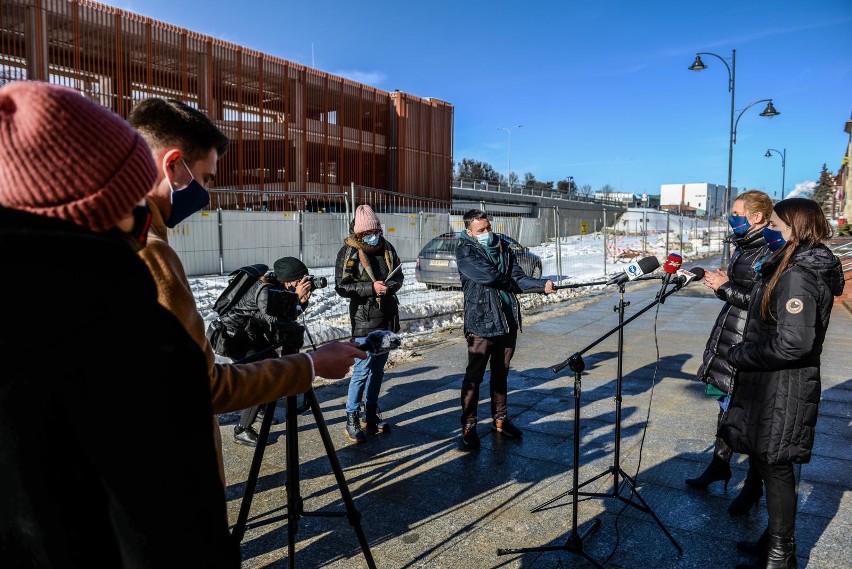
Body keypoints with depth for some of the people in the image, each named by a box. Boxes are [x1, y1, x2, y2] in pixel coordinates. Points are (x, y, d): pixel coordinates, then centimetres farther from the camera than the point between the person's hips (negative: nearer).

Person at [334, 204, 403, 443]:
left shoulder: (387, 248, 6)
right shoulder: (348, 252, -9)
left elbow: (398, 276, 12)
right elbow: (341, 286, -13)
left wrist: (390, 286, -11)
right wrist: (371, 288, -23)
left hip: (387, 318, 6)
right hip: (365, 320, -6)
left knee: (378, 367, 13)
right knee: (362, 369, -6)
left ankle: (370, 413, 27)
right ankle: (352, 418, 7)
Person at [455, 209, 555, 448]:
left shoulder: (503, 248, 9)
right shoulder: (465, 252, -8)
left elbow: (518, 278, 1)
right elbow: (488, 276, -20)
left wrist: (542, 283, -16)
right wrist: (511, 283, -4)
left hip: (508, 320, 5)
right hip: (481, 323, -5)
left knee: (501, 373, 16)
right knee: (474, 376, 1)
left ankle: (500, 419, 30)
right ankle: (468, 426, 13)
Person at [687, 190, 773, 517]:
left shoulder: (771, 254, -18)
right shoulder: (742, 248, 12)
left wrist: (726, 287, -20)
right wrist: (720, 282, 4)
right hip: (727, 341, 9)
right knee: (727, 405, 20)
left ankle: (753, 487, 20)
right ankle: (719, 465, 38)